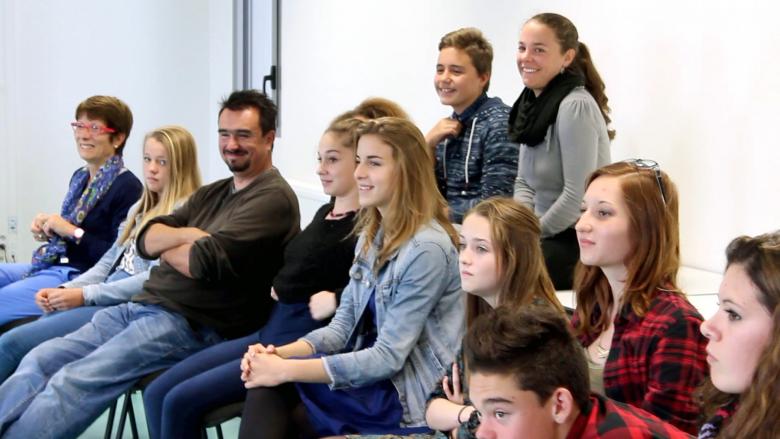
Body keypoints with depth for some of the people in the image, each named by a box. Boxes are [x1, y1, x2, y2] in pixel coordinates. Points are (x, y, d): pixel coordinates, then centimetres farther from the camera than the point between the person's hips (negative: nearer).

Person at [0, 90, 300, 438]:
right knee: (40, 362, -5)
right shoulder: (211, 194, 19)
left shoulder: (273, 198, -8)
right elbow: (146, 240, 10)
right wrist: (185, 234, -11)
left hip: (191, 324, -8)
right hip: (142, 305, 9)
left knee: (73, 382, -22)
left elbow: (207, 262, -19)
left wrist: (165, 245, 2)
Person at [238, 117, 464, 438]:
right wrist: (281, 353, -12)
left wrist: (287, 369, -24)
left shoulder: (426, 249, -19)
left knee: (273, 385, -16)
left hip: (410, 399, -7)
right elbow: (343, 326, 7)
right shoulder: (372, 236, 9)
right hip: (370, 378, 7)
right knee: (266, 374, -15)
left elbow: (388, 358, -22)